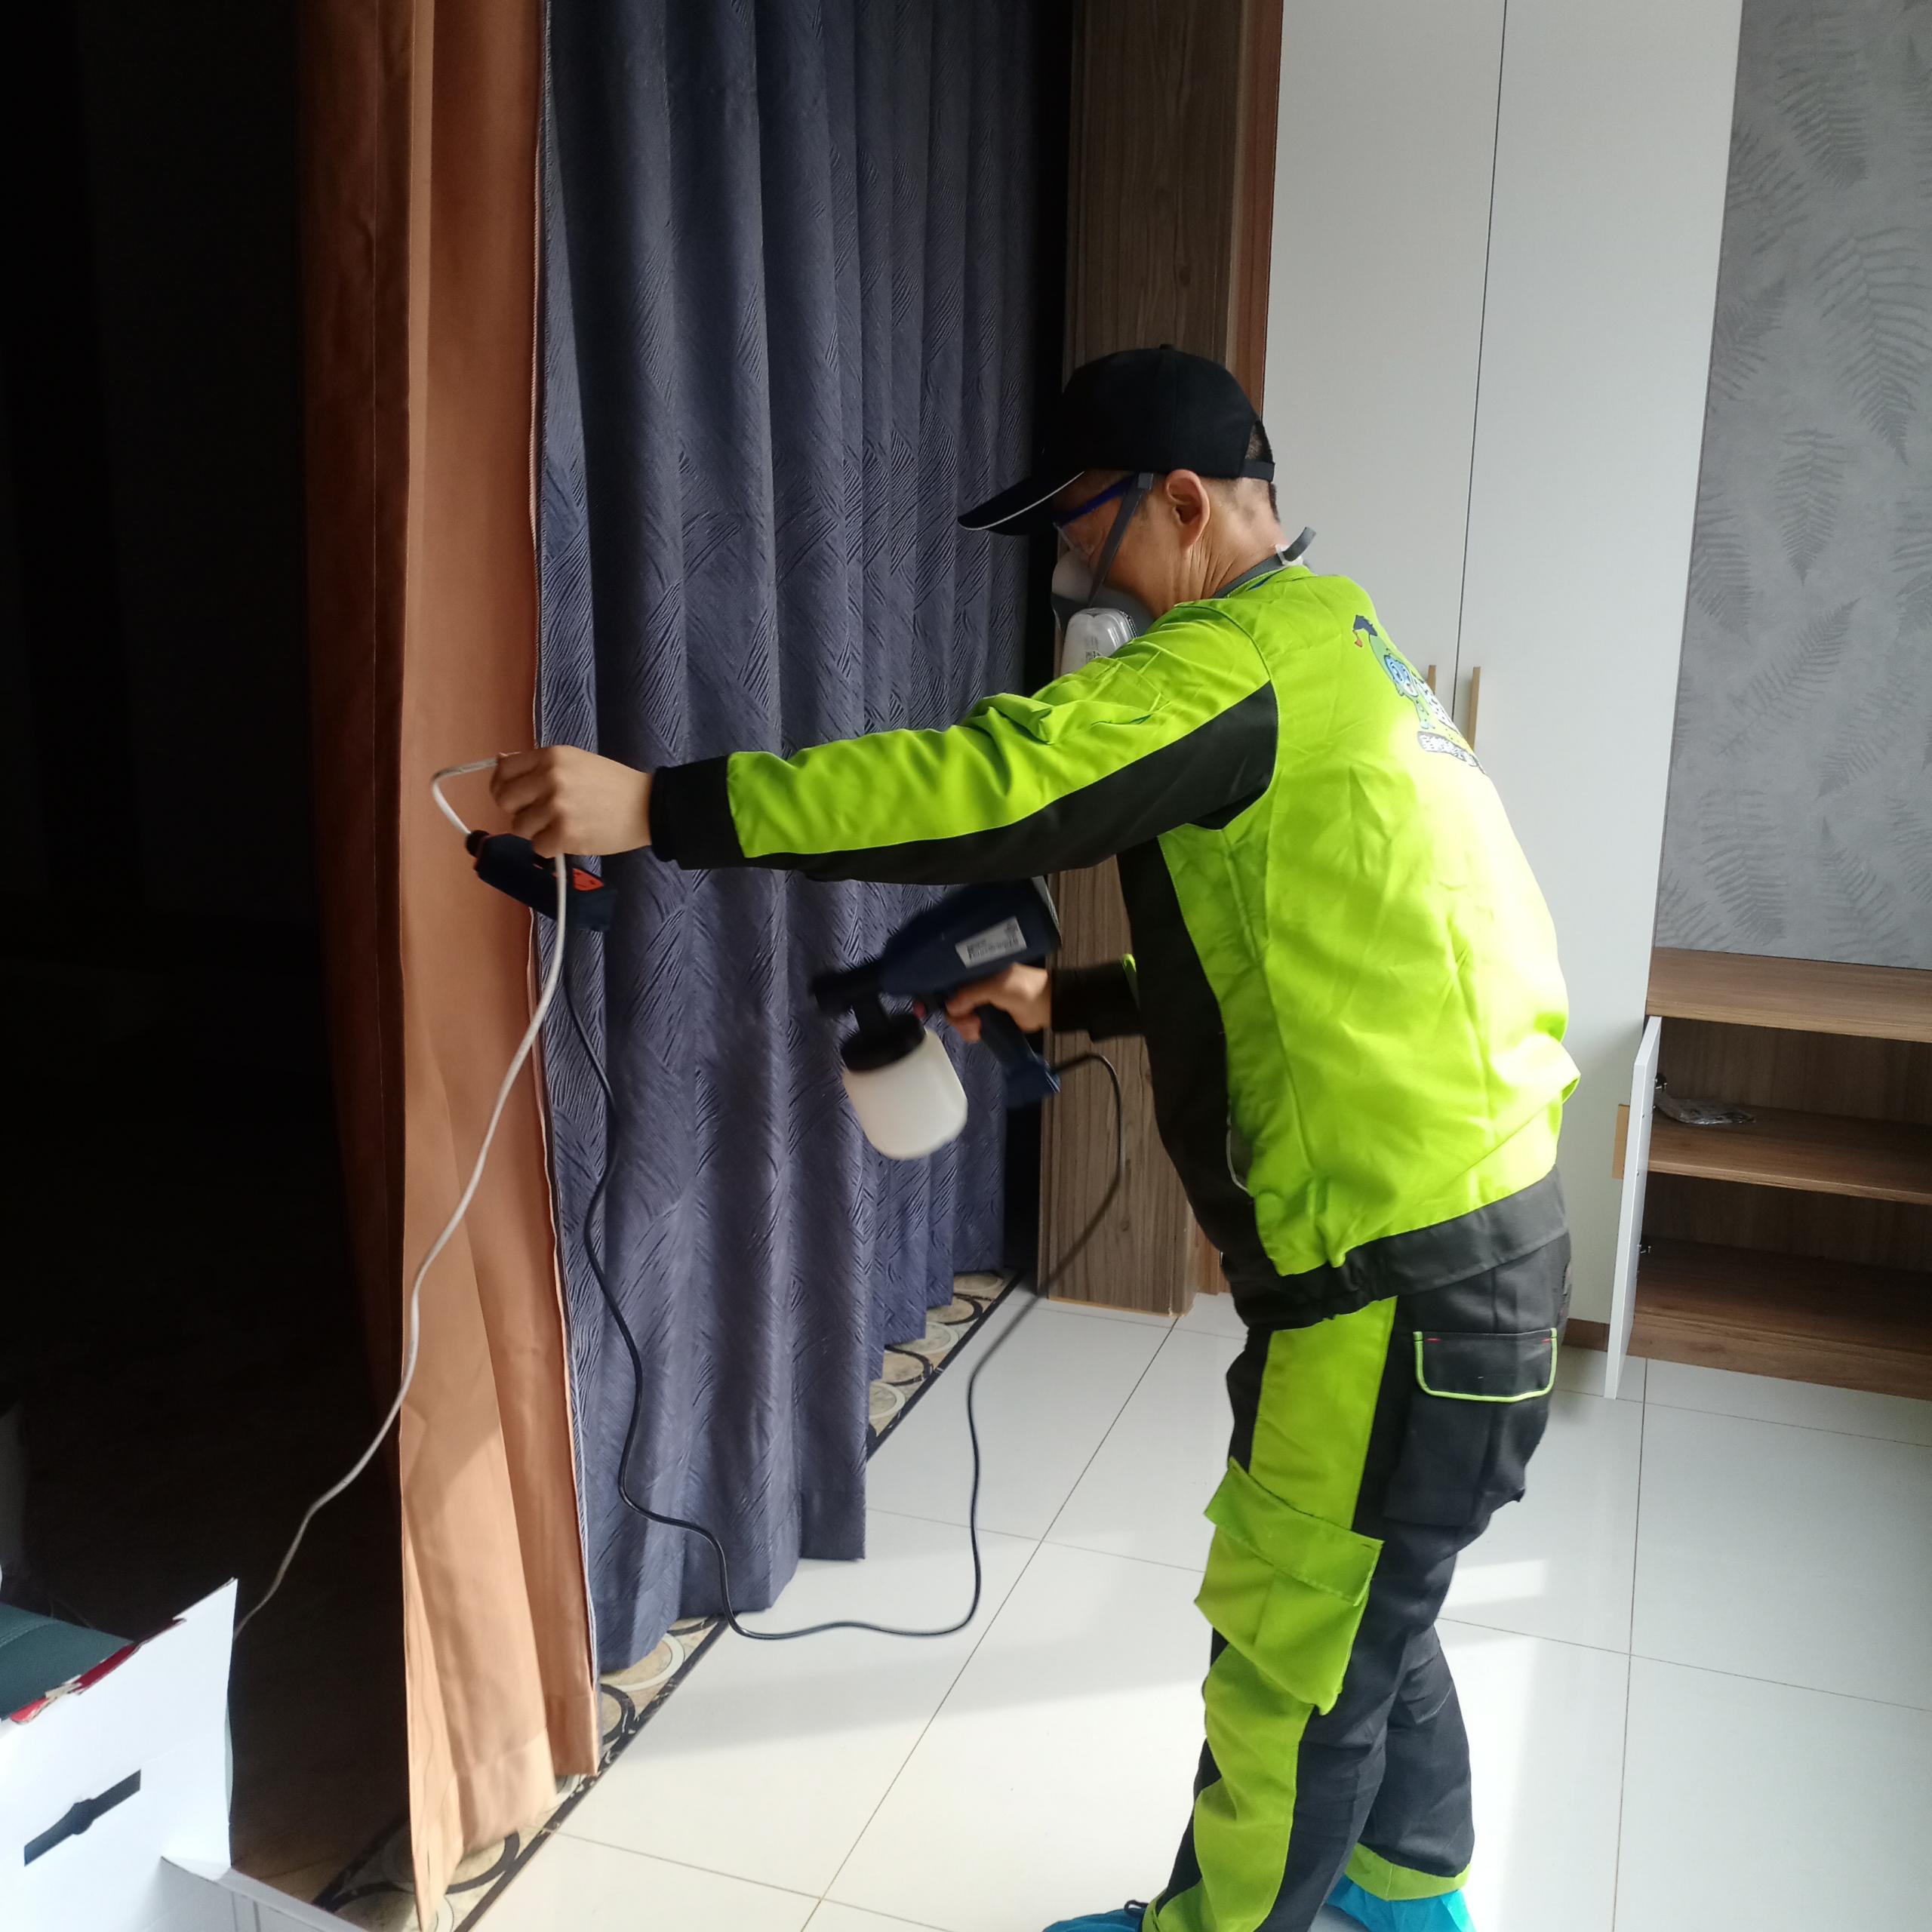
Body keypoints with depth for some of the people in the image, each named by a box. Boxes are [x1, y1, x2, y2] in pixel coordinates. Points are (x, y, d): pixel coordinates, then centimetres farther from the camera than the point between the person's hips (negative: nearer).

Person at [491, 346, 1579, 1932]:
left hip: (1411, 1285, -10)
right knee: (1357, 1611, 27)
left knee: (1294, 1668, 9)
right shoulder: (1330, 647, 15)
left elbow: (978, 785, -28)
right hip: (1456, 1238, 10)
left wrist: (657, 808, -26)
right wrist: (1069, 1000, 16)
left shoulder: (1245, 660, -17)